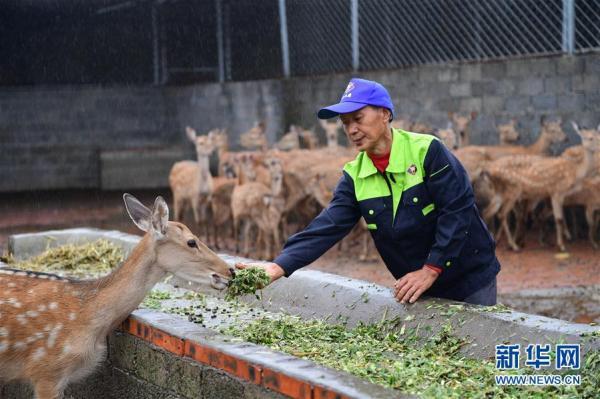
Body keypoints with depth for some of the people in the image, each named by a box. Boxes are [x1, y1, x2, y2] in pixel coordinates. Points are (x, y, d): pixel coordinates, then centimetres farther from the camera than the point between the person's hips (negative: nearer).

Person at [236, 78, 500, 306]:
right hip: (418, 286, 4)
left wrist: (430, 270, -23)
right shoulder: (355, 177, -4)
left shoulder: (427, 151, -18)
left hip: (471, 281, -4)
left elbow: (457, 210, -21)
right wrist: (279, 266, -28)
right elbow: (326, 227, -14)